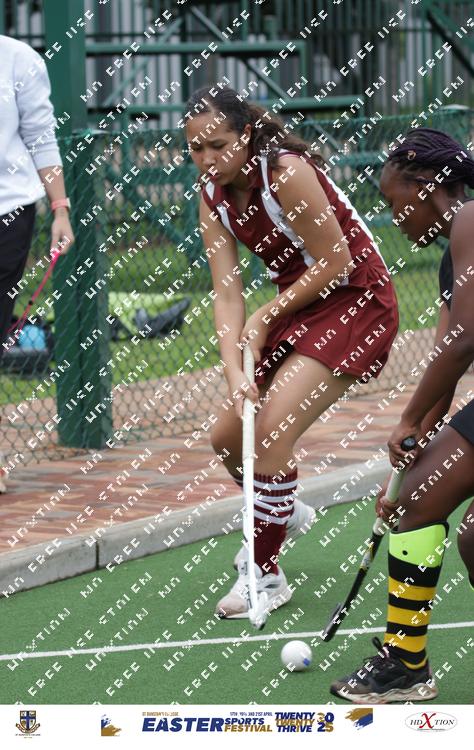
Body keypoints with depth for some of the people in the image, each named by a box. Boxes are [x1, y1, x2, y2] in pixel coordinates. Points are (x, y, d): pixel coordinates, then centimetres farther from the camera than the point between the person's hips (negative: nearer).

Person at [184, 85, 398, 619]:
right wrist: (234, 370, -22)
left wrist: (265, 318, -12)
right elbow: (227, 293, -8)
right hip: (298, 308, 8)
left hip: (356, 301, -8)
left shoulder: (288, 174, -25)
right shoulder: (213, 196, -3)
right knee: (227, 436, 7)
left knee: (273, 429, -21)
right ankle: (283, 514, 39)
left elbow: (335, 261, -20)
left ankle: (265, 575, -6)